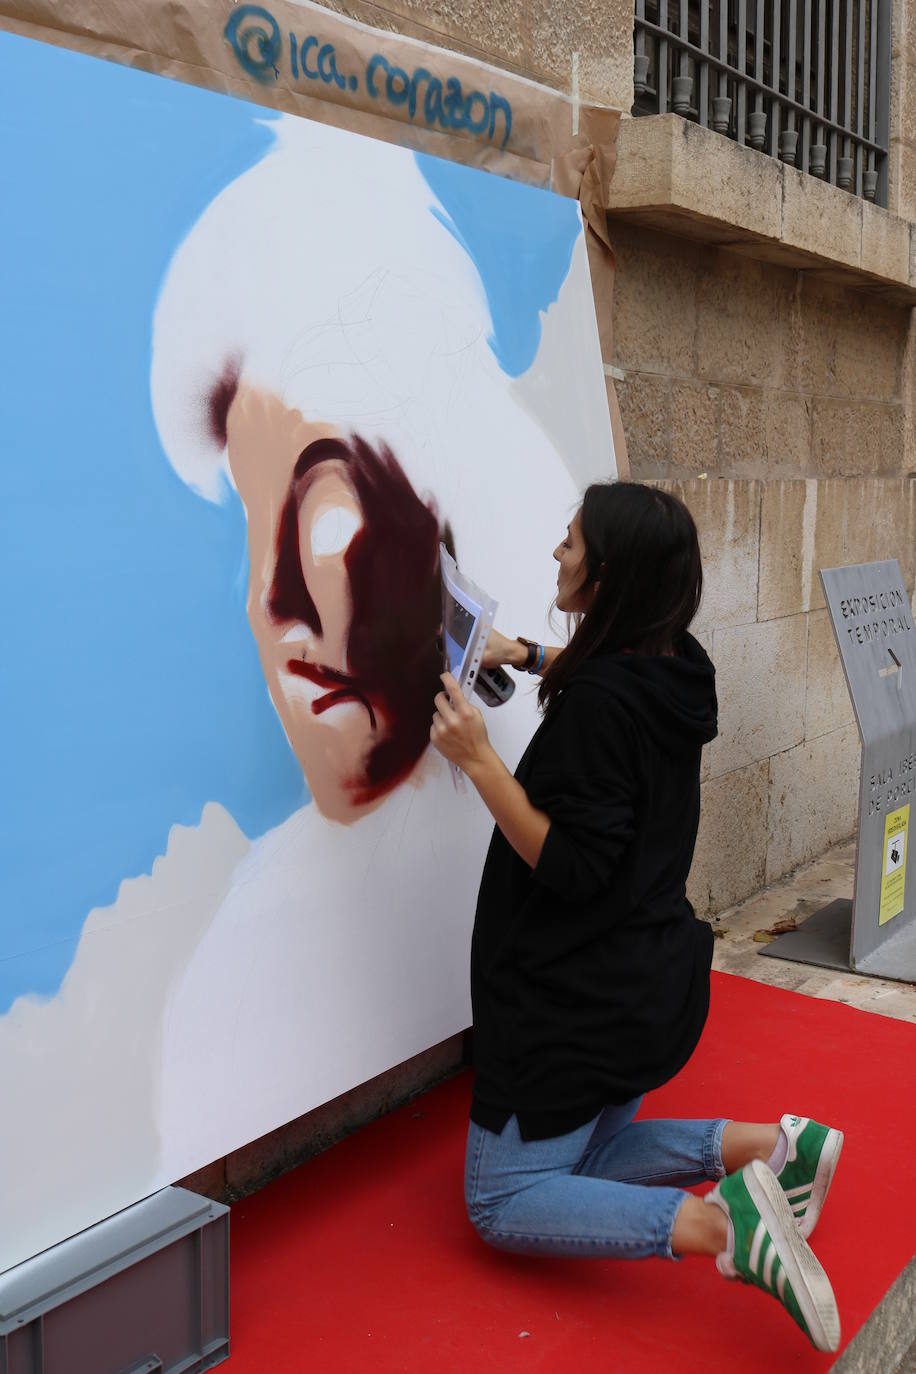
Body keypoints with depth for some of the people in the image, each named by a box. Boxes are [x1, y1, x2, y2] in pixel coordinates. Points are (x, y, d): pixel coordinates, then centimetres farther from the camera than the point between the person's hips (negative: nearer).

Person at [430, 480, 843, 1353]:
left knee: (501, 1201, 4)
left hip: (577, 998, -9)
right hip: (651, 978, 9)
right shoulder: (669, 673, 1)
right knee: (590, 1161, 26)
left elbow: (569, 865, -25)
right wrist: (537, 659, 20)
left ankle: (711, 1224, -14)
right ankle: (772, 1146, 8)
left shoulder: (597, 701, -25)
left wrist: (478, 760, -27)